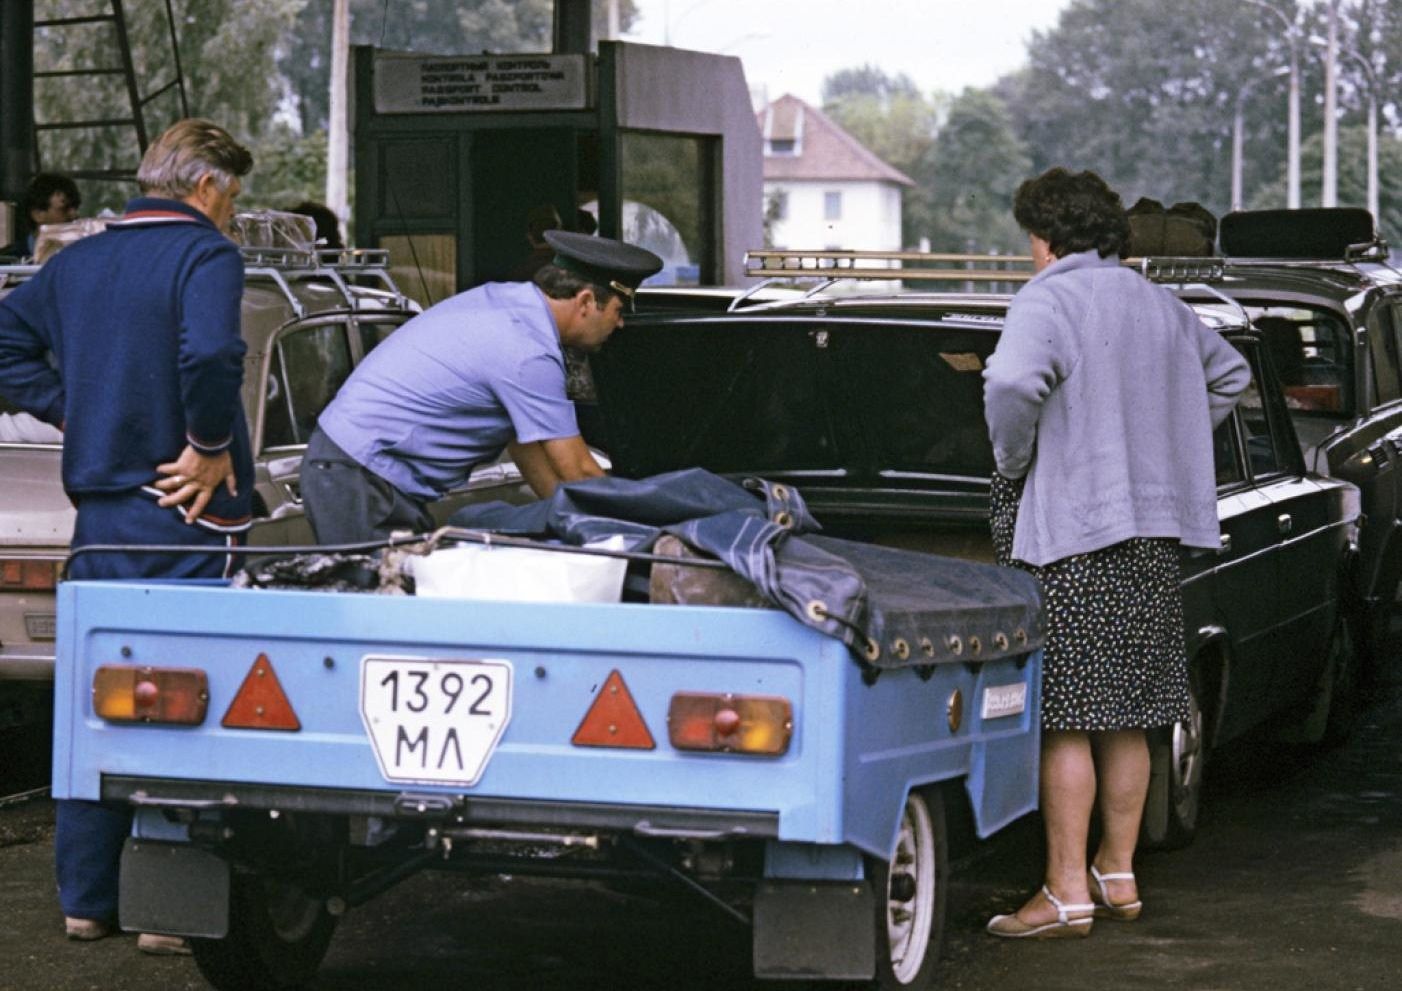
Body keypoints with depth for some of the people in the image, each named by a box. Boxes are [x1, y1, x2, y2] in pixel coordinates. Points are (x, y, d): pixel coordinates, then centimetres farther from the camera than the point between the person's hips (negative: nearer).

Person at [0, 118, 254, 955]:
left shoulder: (79, 261, 13)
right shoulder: (206, 253, -10)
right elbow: (208, 353, -27)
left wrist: (72, 412, 9)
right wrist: (212, 447, -14)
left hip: (98, 506, 7)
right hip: (182, 511, -7)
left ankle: (87, 897, 18)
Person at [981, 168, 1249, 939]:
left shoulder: (1047, 301, -9)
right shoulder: (1159, 304, 16)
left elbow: (1012, 383, -28)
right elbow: (1228, 374, 32)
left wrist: (1012, 462, -11)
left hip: (1069, 529, -8)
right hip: (1153, 529, 8)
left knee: (1063, 720, -6)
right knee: (1126, 719, 13)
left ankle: (1067, 894, -5)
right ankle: (1118, 874, 19)